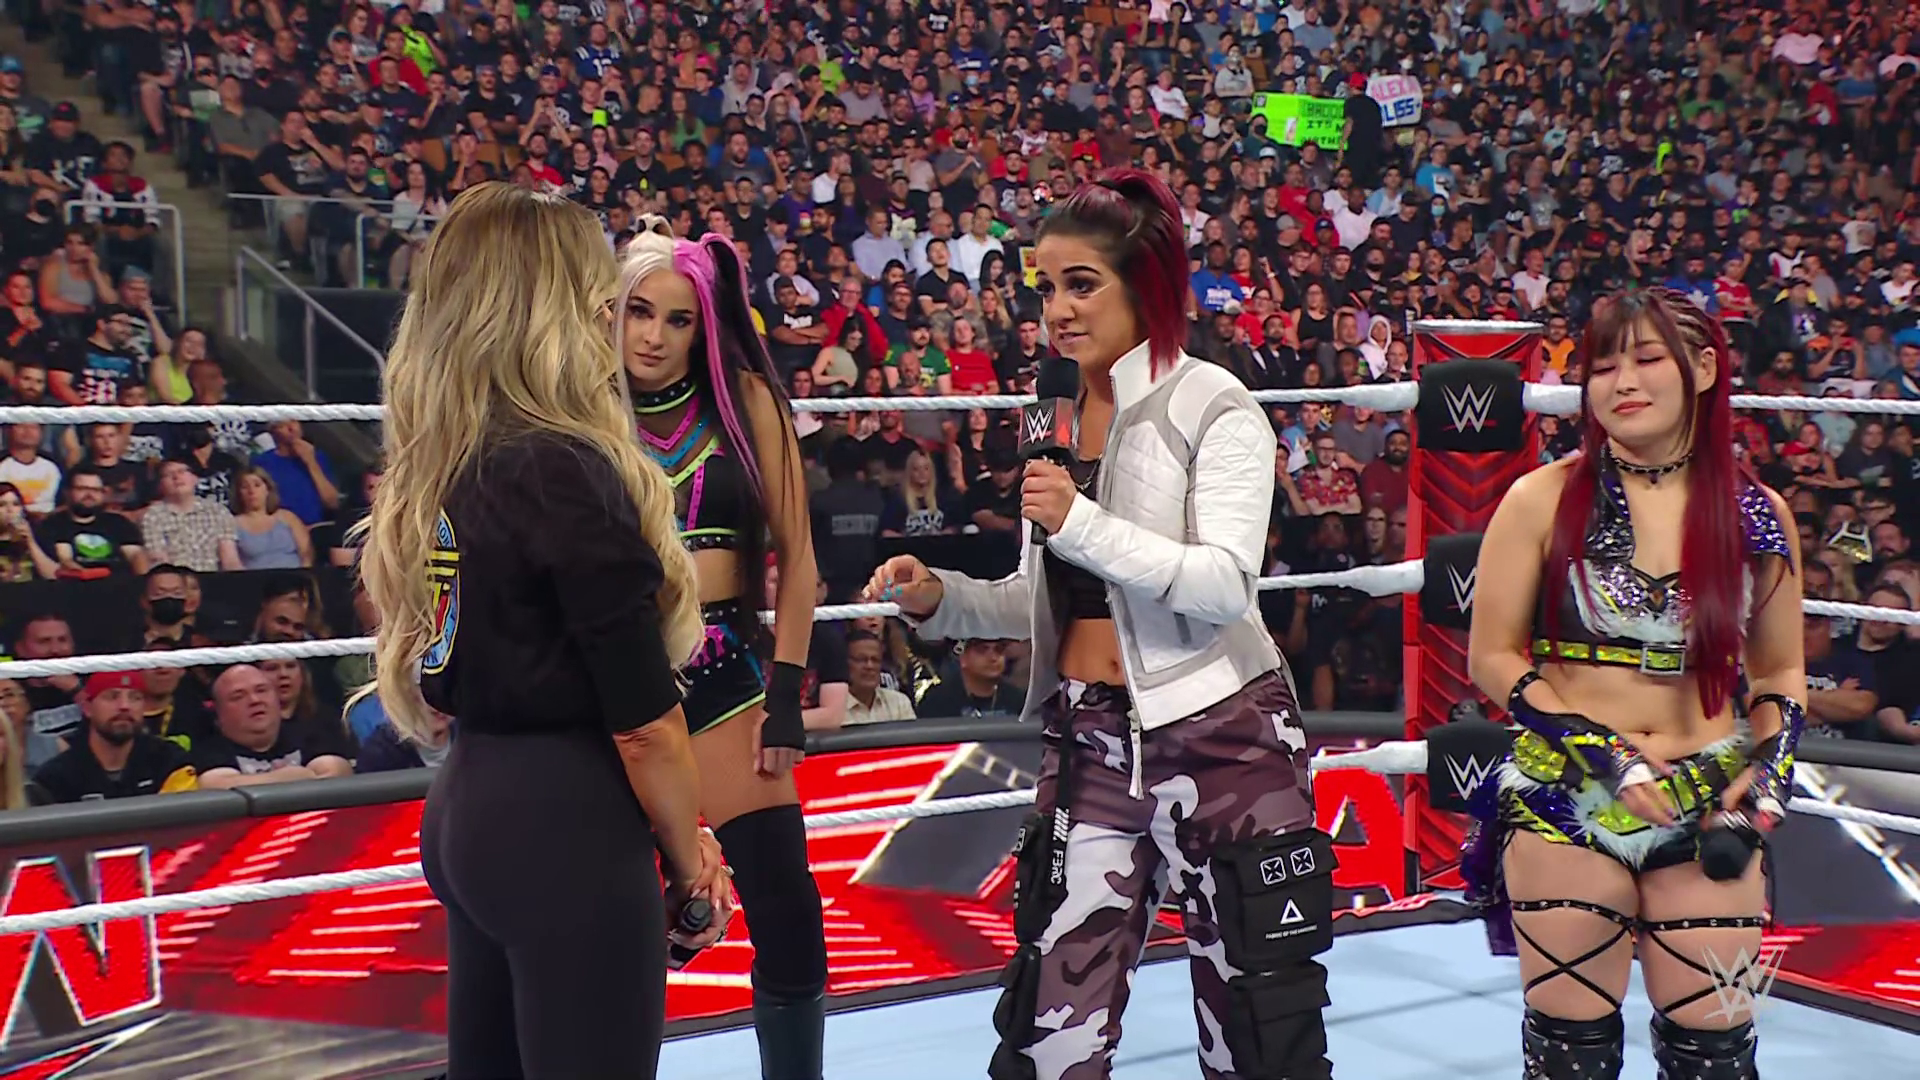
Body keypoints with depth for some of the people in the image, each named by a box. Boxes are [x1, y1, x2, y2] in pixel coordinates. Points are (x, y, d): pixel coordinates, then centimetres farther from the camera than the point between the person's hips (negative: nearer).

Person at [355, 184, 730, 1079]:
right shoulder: (567, 472, -17)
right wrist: (692, 859, -1)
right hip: (567, 830, -8)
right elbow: (643, 721, -16)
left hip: (468, 811, 8)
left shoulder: (431, 468, 7)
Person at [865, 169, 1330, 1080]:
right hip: (1088, 743, 5)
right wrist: (941, 601, 2)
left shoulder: (1213, 406, -9)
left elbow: (1225, 584, -20)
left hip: (1216, 735, -5)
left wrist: (1081, 522, -27)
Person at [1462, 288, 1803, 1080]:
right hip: (1567, 798, -2)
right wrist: (1601, 751, -13)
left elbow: (1781, 671, 14)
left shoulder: (1756, 514, 4)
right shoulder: (1545, 500, -3)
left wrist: (1769, 769, -4)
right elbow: (1493, 657, -3)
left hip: (1708, 805, 2)